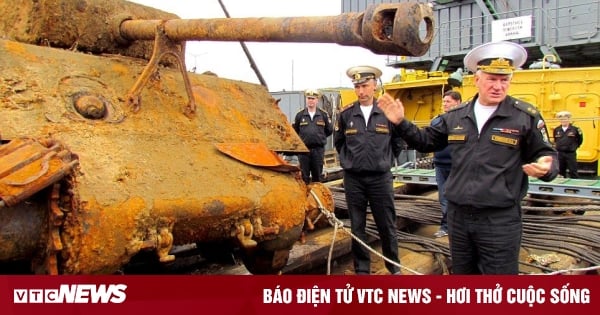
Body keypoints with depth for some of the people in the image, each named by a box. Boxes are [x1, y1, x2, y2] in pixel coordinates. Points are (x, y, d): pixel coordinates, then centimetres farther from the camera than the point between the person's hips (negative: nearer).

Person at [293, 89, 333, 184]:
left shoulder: (323, 114, 3)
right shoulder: (300, 115, 2)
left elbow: (329, 130, 12)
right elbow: (294, 131, 10)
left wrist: (320, 137, 10)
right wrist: (302, 139, 9)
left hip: (319, 149, 0)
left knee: (317, 175, 9)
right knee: (304, 176, 5)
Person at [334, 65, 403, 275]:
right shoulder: (346, 114, 0)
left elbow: (397, 142, 9)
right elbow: (338, 142, 15)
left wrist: (385, 161, 11)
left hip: (381, 178, -1)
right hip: (353, 179, 1)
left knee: (387, 225, 9)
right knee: (357, 227, 9)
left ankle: (394, 267, 27)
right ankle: (362, 269, 22)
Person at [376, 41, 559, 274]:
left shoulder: (526, 116, -6)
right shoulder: (455, 117, 6)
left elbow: (546, 155, 0)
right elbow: (425, 141, 17)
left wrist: (545, 167, -23)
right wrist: (401, 123, 6)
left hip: (500, 220, -4)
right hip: (458, 215, 5)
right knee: (462, 275, 21)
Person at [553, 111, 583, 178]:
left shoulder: (575, 129, -6)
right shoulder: (556, 130, 4)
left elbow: (580, 141, 1)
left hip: (571, 154, -3)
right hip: (560, 154, 4)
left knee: (573, 172, 0)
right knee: (561, 171, 12)